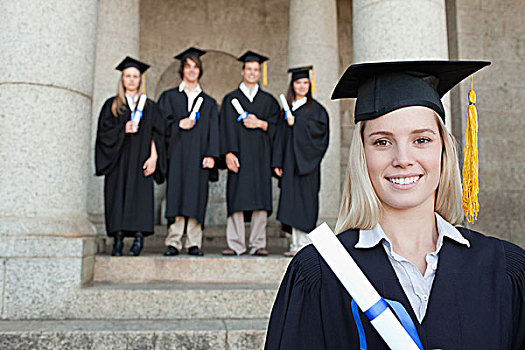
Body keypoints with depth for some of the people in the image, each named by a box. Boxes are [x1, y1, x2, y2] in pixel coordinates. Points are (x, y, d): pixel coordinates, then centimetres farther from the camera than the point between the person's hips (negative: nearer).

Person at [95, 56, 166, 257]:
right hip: (118, 160, 1)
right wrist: (124, 129, -14)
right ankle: (118, 238, -4)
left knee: (140, 194, -10)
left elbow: (156, 133, 5)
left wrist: (153, 156, -9)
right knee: (117, 195, -5)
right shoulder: (112, 105, 13)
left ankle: (139, 236, -11)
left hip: (140, 160, 0)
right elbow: (104, 131, 3)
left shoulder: (149, 106, 12)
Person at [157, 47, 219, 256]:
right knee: (176, 196, -7)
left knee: (196, 198, -3)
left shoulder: (209, 102, 17)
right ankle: (173, 243, -5)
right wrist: (178, 125, -12)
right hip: (176, 154, -1)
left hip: (198, 156, 1)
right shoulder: (169, 97, 14)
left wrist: (211, 155, -6)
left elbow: (213, 130, 7)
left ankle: (194, 243, 0)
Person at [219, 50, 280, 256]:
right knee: (237, 198, -6)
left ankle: (258, 244, 3)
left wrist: (260, 124, -11)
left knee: (260, 199, -2)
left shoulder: (268, 100, 16)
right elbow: (227, 128, 1)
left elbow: (276, 126, 8)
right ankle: (236, 245, -1)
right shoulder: (231, 99, 11)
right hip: (239, 155, -1)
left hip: (261, 156, 1)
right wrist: (228, 152, -11)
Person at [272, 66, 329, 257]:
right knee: (292, 201, 2)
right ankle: (296, 243, 6)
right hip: (290, 161, 5)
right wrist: (278, 162, 6)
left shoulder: (315, 108, 5)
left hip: (306, 161, -4)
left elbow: (320, 128, -11)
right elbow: (281, 136, 13)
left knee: (304, 200, -7)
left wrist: (296, 123, -10)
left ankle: (305, 243, -3)